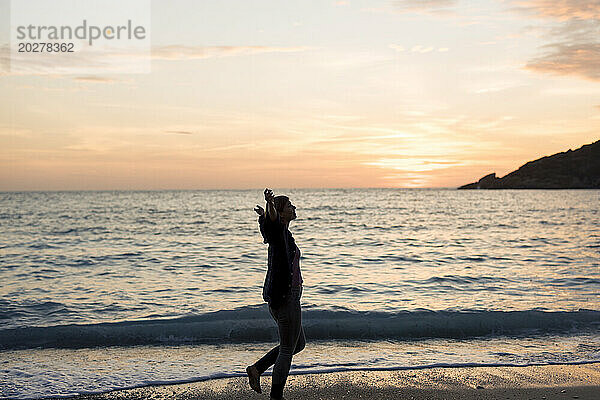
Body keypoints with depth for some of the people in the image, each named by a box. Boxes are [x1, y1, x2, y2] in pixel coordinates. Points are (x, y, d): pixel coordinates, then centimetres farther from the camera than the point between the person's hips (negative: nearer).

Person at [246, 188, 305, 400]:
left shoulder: (282, 231, 12)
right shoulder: (278, 230, -14)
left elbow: (266, 223, 34)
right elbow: (272, 220, -37)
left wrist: (263, 215, 52)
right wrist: (270, 205, -55)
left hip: (283, 295, 10)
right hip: (285, 296, -10)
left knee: (298, 343, 19)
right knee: (288, 348, 0)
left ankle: (257, 368, 18)